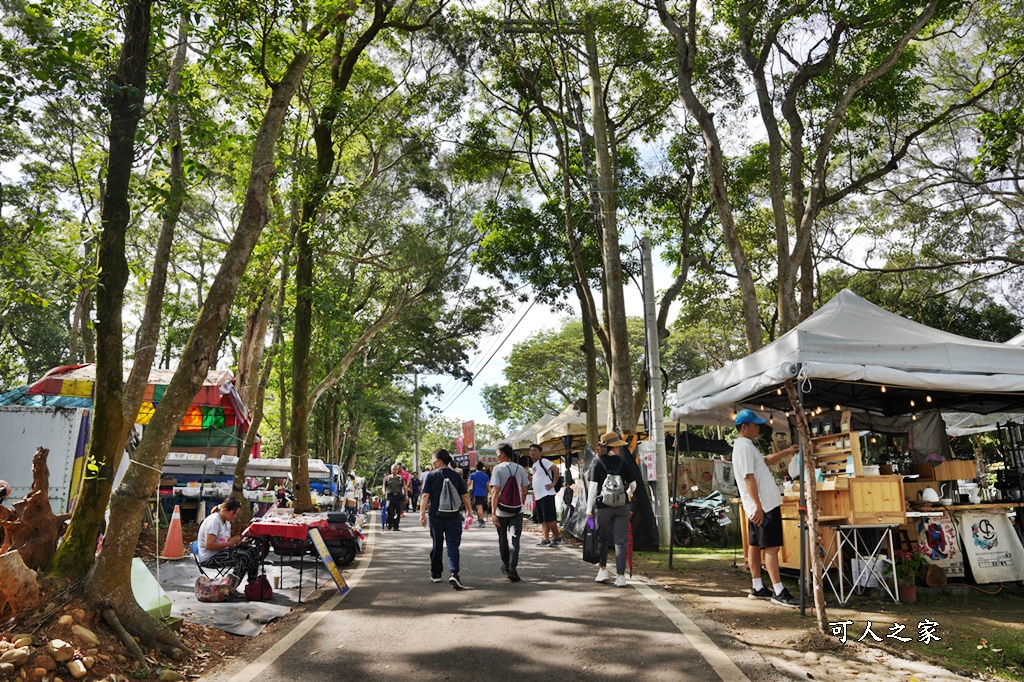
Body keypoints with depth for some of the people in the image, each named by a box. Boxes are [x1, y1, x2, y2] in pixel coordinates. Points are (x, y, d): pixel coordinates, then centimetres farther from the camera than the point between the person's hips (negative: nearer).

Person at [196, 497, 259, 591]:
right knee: (244, 556, -25)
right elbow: (209, 545, -24)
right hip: (209, 558, -9)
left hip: (221, 552, 9)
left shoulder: (227, 522, 13)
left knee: (253, 550, -7)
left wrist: (238, 543, -2)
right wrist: (229, 543, -21)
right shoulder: (213, 520, -16)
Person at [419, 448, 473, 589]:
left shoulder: (431, 476, -4)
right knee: (453, 546, -1)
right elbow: (465, 496, 3)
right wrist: (469, 512, 14)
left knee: (437, 545, 15)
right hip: (454, 517, 0)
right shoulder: (456, 476, 1)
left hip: (436, 516, 0)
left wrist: (422, 514, -3)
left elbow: (425, 496, -8)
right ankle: (453, 574, -18)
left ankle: (436, 574, 26)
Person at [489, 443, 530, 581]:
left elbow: (495, 491, -16)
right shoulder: (520, 469, 3)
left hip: (501, 510, -2)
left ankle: (506, 566, 30)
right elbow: (524, 491, 9)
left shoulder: (498, 469, -9)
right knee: (514, 539, 1)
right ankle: (512, 569, -12)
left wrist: (493, 512, -18)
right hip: (517, 510, 2)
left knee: (503, 539, 16)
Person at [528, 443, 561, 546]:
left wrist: (553, 483, -17)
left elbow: (556, 469, -18)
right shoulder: (534, 465, 20)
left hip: (546, 494, -9)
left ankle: (557, 537, 4)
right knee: (542, 520, 7)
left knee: (549, 518, -8)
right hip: (538, 496, 9)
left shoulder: (543, 461, -7)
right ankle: (546, 539, 10)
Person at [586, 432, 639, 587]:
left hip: (603, 506, -1)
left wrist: (589, 507, -4)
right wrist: (629, 493, 28)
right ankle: (620, 576, 3)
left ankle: (603, 570, 20)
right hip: (622, 506, 1)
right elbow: (633, 484, 6)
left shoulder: (597, 462, -3)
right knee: (620, 541, 4)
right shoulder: (622, 462, 3)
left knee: (602, 538, 18)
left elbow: (593, 485, -8)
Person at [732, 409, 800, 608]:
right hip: (764, 506, -11)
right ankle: (779, 592, -5)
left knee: (755, 545, 12)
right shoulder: (744, 447, -16)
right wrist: (758, 506, -24)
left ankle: (757, 588, 19)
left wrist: (788, 451, 24)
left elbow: (766, 461, 31)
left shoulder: (746, 446, 17)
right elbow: (749, 479, -22)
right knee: (771, 547, -8)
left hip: (760, 506, 11)